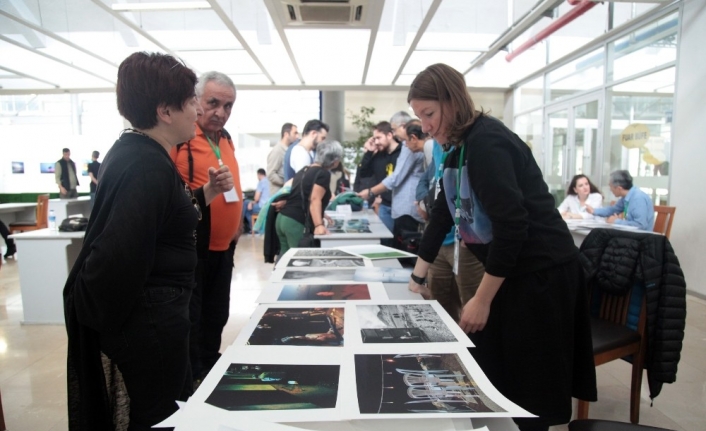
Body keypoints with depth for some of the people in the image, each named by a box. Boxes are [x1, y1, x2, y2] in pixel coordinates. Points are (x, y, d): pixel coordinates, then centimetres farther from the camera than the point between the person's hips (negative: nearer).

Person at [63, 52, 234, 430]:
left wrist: (205, 194, 6)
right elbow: (116, 257, -32)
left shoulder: (139, 154, 8)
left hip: (148, 312, 10)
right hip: (149, 318, -10)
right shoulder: (146, 167, -25)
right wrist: (113, 326, -17)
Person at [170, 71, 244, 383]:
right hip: (191, 247, -8)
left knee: (216, 316, 20)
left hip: (223, 245, 8)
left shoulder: (225, 138, 10)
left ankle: (210, 373, 38)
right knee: (189, 319, 5)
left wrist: (237, 222, 14)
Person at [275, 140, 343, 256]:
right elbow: (315, 200, -21)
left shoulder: (305, 170, 18)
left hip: (282, 218, 9)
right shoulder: (324, 174, -8)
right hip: (297, 223, -9)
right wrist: (319, 225, -31)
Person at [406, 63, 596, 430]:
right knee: (489, 377, 17)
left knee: (526, 388, 4)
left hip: (541, 272, -9)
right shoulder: (459, 148, 8)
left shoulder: (487, 143, -21)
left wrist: (482, 299, -20)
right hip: (510, 270, 9)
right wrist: (418, 276, 13)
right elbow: (443, 215, 13)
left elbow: (511, 224, -26)